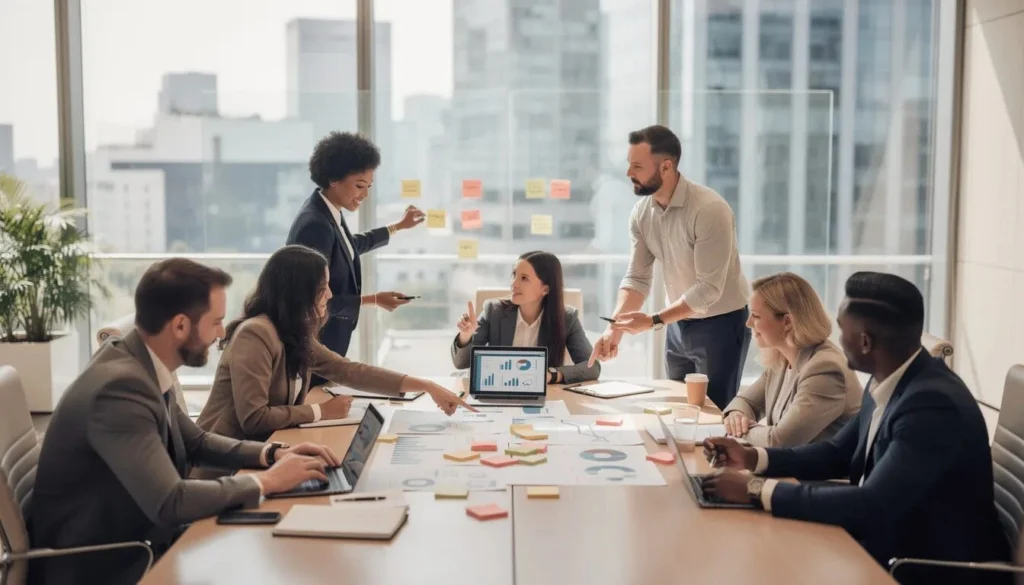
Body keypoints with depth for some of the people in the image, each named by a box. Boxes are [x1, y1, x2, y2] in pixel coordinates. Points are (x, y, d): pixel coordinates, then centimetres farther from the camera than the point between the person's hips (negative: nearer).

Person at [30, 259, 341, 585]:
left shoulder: (144, 366, 0)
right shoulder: (120, 386, -27)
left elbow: (196, 443, 15)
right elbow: (170, 502, -31)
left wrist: (273, 453, 0)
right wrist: (267, 480, -19)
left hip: (137, 540, 8)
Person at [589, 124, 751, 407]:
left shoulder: (709, 210, -26)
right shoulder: (641, 211, -5)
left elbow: (708, 289, -27)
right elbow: (637, 278, -5)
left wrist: (653, 321, -32)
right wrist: (615, 328, -20)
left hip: (720, 324, -6)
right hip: (678, 323, 6)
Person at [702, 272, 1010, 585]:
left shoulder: (933, 404, -28)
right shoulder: (888, 382, 0)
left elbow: (871, 507, -32)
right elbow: (838, 454, 12)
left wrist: (758, 489, -27)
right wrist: (753, 457, -1)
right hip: (892, 538, 7)